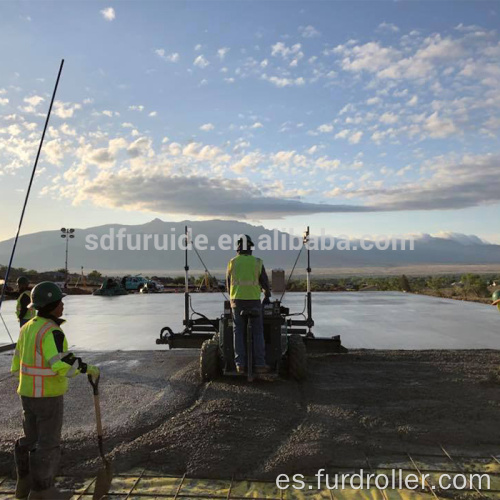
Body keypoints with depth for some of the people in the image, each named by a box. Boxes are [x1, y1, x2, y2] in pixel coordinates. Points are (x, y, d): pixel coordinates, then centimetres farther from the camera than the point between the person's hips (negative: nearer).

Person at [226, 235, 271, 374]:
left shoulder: (232, 262, 4)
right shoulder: (257, 262, 0)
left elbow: (228, 283, 13)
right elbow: (265, 282, 5)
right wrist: (267, 296, 22)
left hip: (237, 300, 1)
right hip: (254, 300, -1)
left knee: (238, 332, 7)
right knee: (257, 332, 5)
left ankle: (240, 364, 3)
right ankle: (260, 364, 2)